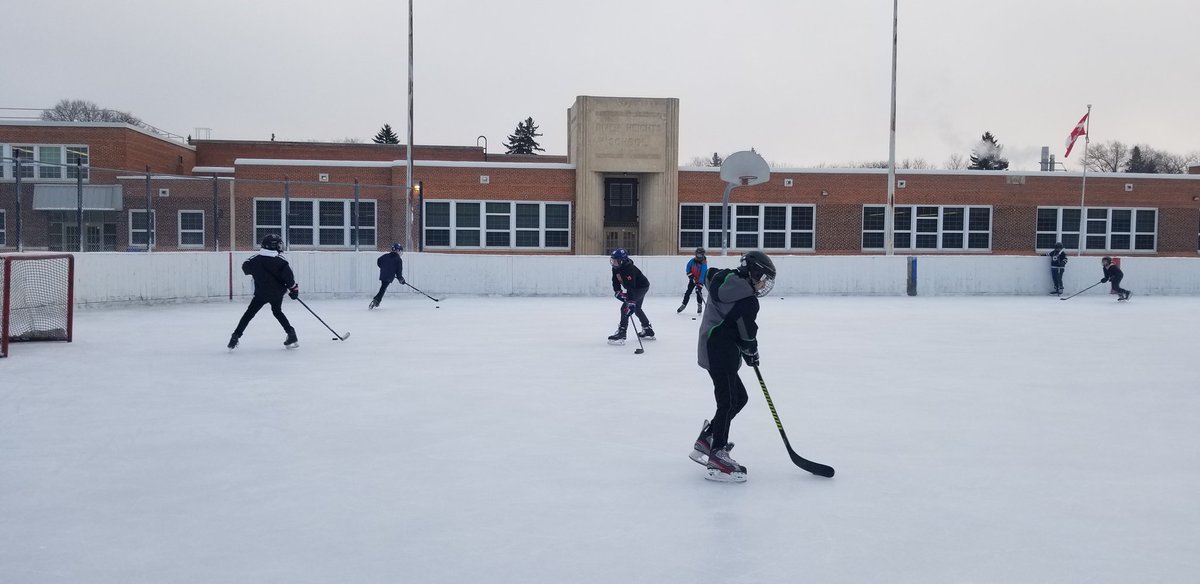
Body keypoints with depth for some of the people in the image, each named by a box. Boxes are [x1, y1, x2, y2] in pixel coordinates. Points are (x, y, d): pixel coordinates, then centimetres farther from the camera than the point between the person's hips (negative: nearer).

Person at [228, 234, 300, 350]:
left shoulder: (255, 259, -4)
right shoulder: (280, 260, -9)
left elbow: (245, 268, 13)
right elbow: (288, 276, -12)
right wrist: (294, 288, 0)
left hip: (261, 293, -1)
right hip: (277, 293, 1)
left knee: (249, 313, 7)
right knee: (277, 312, 22)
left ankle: (235, 337, -1)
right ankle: (292, 335, 17)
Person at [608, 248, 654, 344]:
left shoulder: (629, 270, -34)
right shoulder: (616, 268, -7)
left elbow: (631, 287, -41)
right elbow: (615, 281, 2)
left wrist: (630, 302, -46)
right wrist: (618, 292, -14)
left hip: (642, 287, -10)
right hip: (636, 288, 10)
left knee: (625, 308, -19)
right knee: (636, 309, 22)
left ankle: (621, 334, -20)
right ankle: (648, 331, 35)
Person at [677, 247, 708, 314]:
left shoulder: (704, 263, -23)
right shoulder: (692, 261, -12)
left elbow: (703, 274, -31)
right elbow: (687, 268, 5)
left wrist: (700, 284, -38)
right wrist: (690, 274, -11)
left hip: (700, 280, -3)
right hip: (692, 279, 3)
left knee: (698, 292, -15)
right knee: (688, 292, 3)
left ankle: (700, 306, 1)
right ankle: (684, 305, 14)